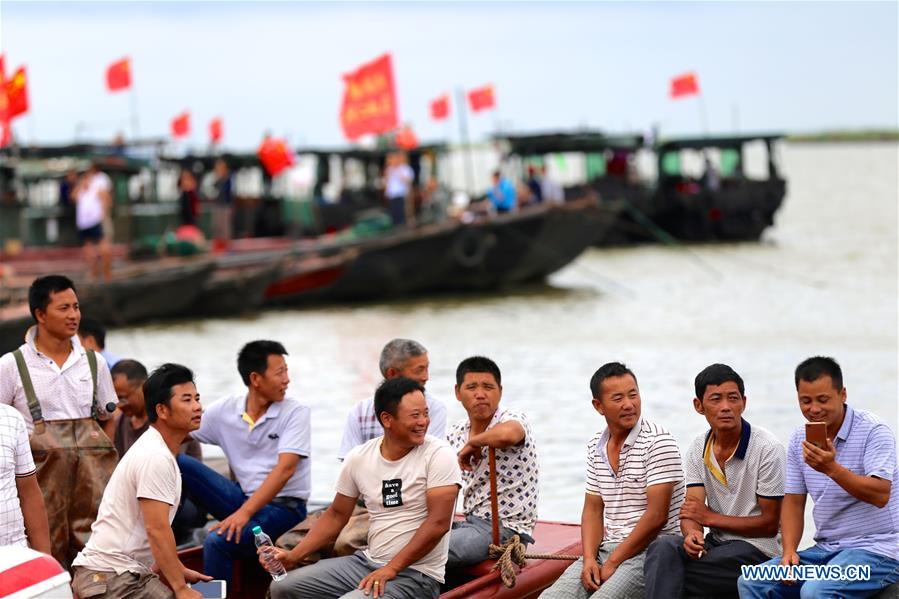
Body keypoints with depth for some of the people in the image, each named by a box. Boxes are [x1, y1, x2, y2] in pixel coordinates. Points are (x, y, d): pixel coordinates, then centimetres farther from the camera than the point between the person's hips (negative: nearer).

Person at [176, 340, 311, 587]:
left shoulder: (295, 412, -9)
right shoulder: (225, 409, 2)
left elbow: (285, 469, -20)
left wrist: (244, 512, -29)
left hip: (283, 506, -4)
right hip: (244, 497, 4)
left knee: (217, 541, -29)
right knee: (176, 462, -13)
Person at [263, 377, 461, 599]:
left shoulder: (438, 455, -11)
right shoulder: (359, 458, 4)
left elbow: (438, 523, -16)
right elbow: (337, 515, 13)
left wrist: (392, 569, -19)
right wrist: (293, 556, 3)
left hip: (417, 575, -6)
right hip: (367, 562, 6)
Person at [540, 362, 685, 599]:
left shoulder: (658, 442, -9)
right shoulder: (596, 447, 12)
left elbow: (657, 517, -15)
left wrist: (612, 564, -13)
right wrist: (589, 559, -4)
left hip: (650, 552, -6)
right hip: (604, 550, 6)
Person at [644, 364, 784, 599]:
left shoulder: (768, 449, -11)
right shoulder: (698, 449, 6)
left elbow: (769, 524, -8)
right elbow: (690, 511, 0)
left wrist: (711, 518, -6)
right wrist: (692, 533, -25)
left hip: (757, 547, -5)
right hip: (716, 543, 5)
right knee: (663, 546, -29)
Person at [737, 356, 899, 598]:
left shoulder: (873, 430, -10)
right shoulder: (799, 439, 9)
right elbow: (794, 502, 12)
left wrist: (832, 469, -32)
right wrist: (789, 551, -5)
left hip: (876, 549, -7)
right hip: (826, 550, 7)